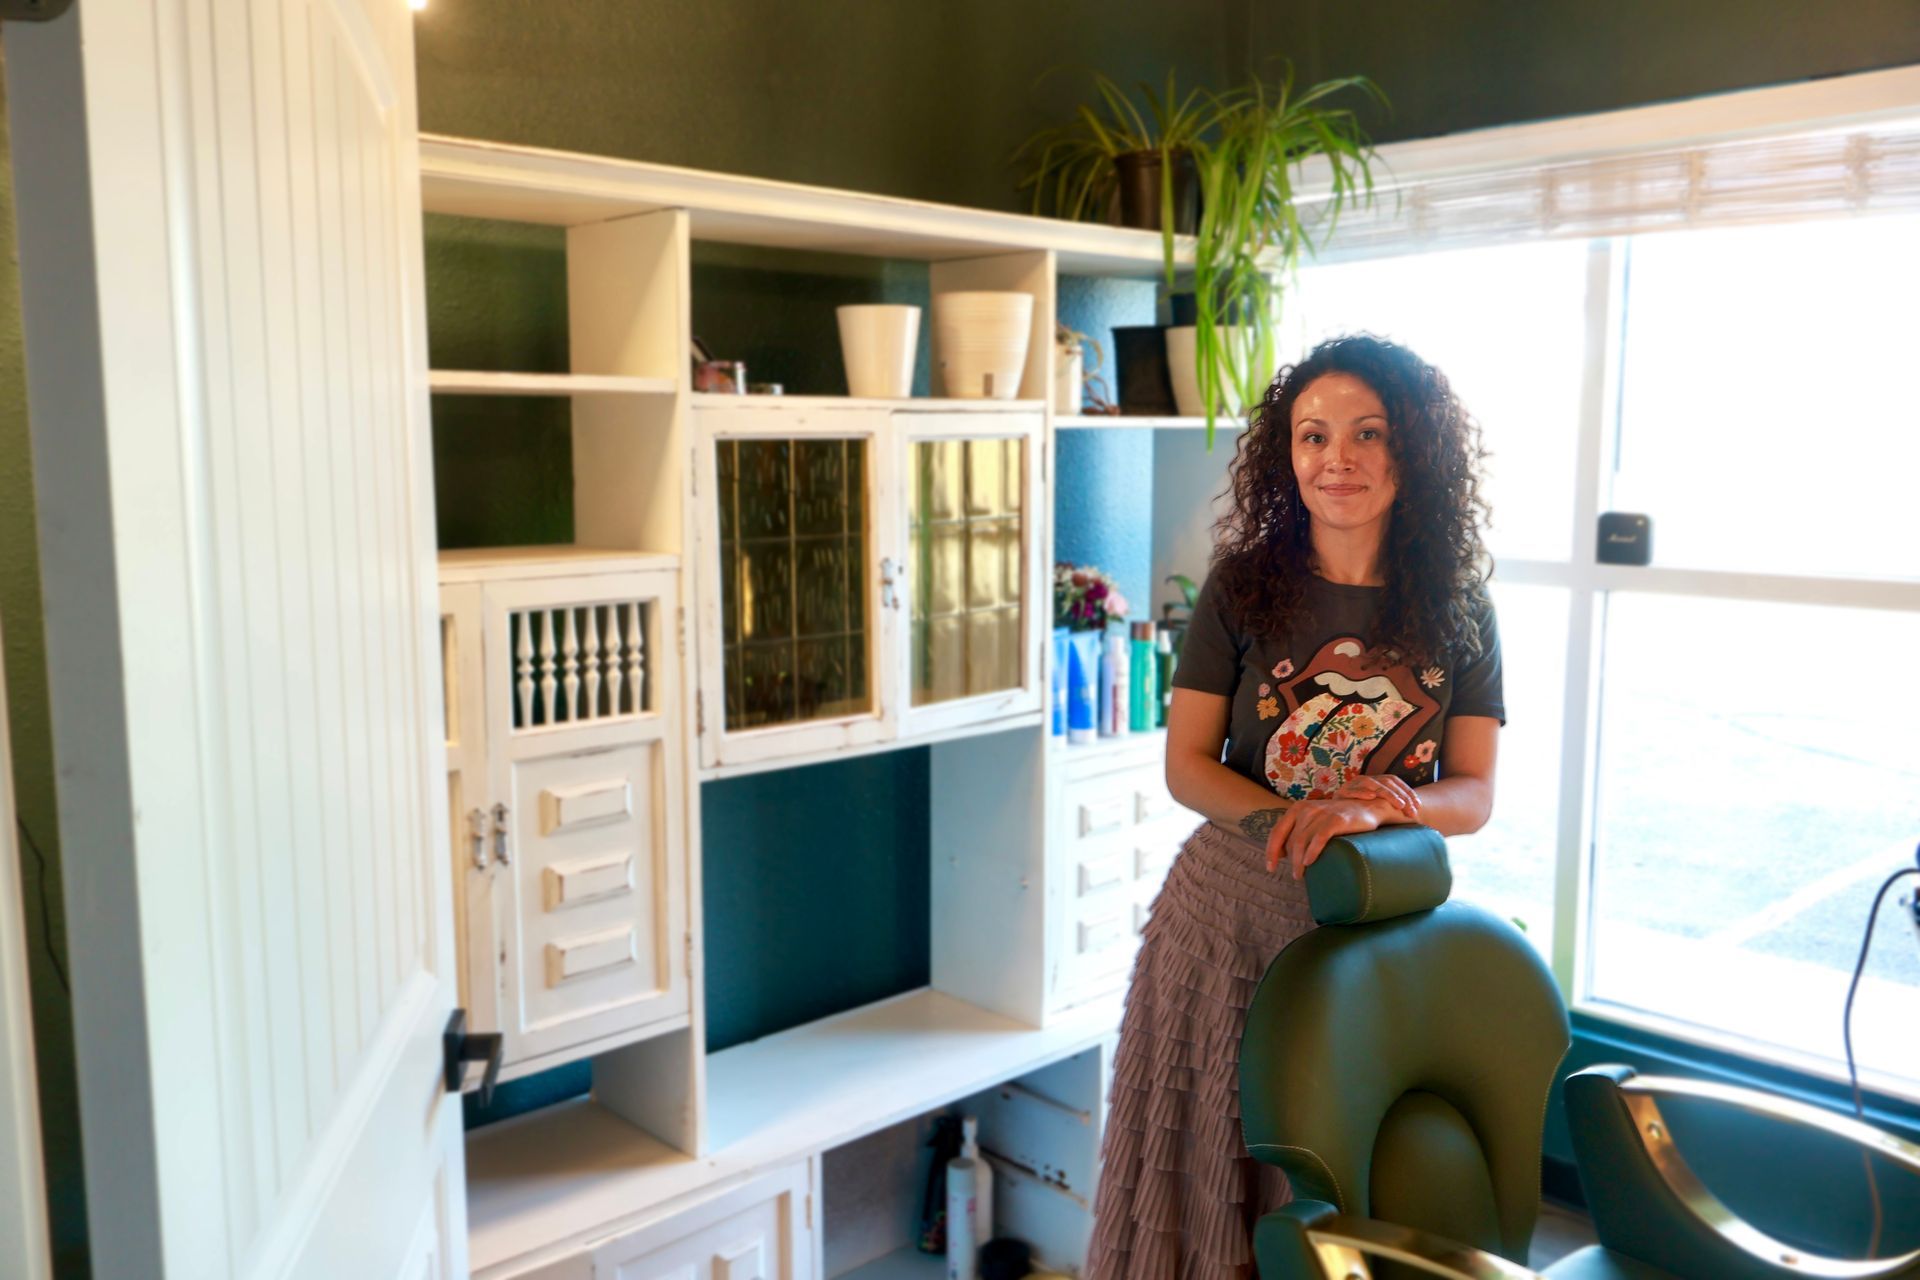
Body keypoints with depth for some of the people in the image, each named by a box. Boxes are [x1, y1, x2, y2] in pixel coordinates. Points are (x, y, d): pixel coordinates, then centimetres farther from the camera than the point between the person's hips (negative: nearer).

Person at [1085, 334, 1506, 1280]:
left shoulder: (1458, 610, 1)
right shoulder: (1243, 588, -2)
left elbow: (1473, 793, 0)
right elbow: (1186, 767, -3)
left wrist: (1378, 806, -21)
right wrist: (1295, 823, -19)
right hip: (1232, 908, -1)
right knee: (1208, 1162, 8)